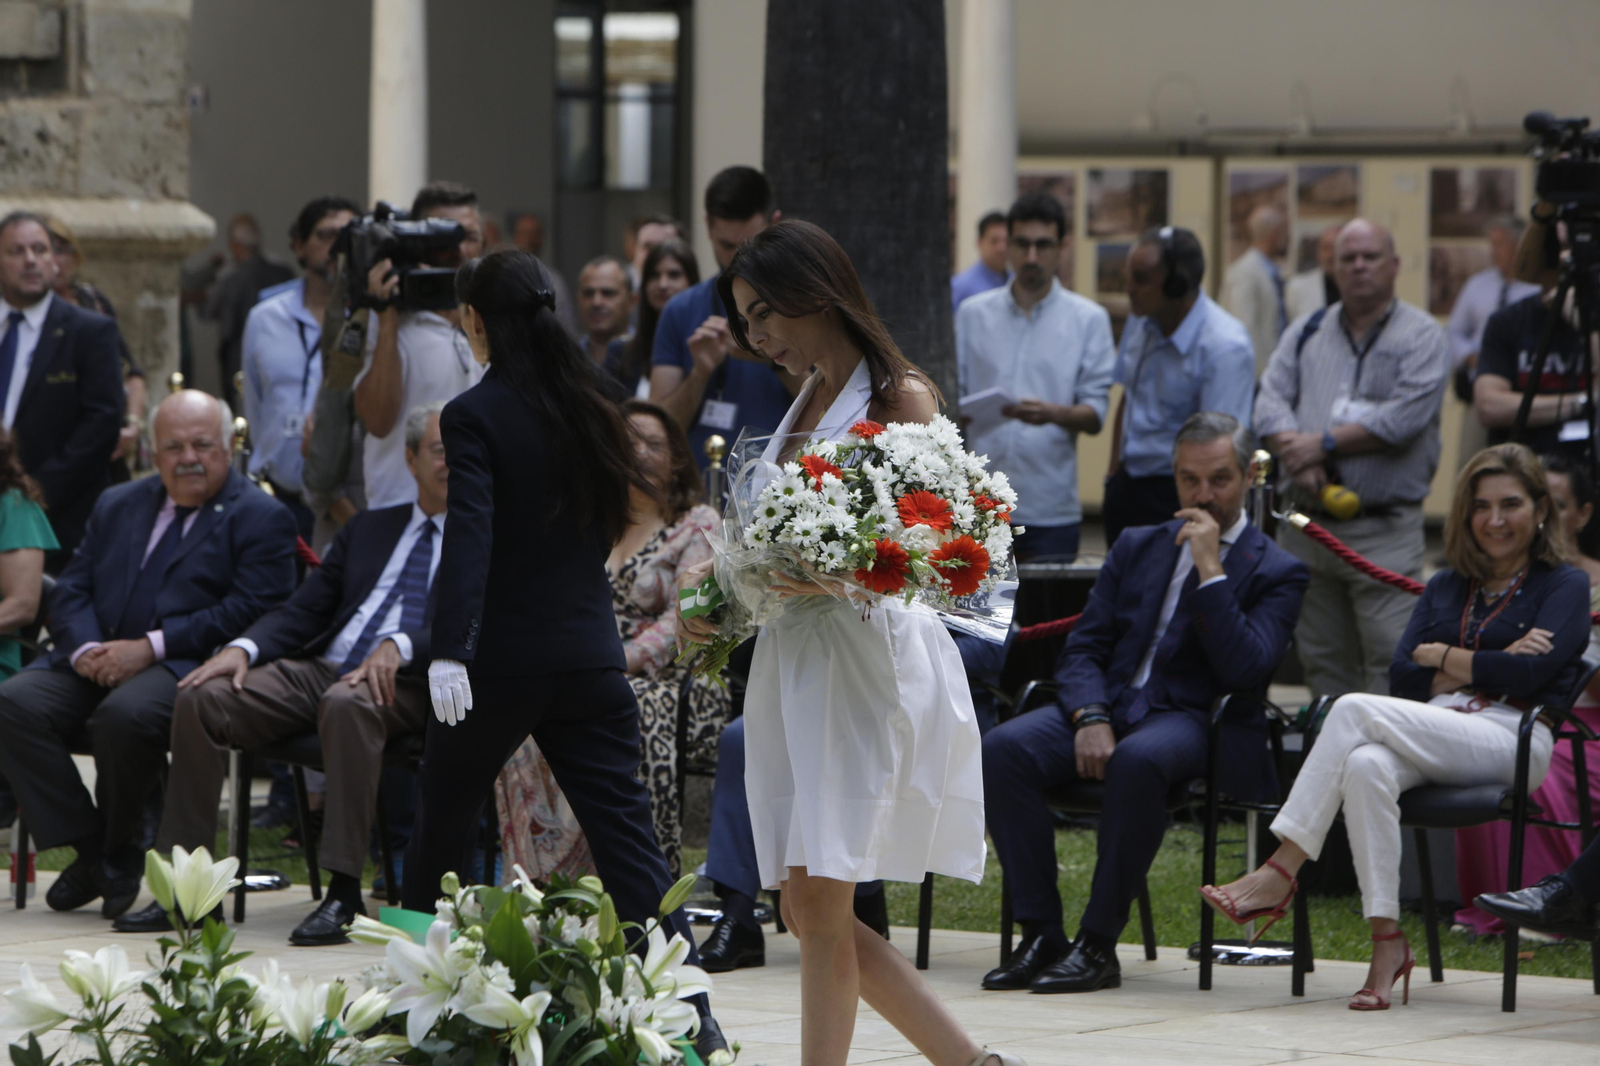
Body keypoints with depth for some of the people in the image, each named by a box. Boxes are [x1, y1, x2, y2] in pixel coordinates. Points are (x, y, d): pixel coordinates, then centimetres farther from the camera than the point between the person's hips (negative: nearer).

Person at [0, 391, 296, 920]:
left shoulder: (260, 518, 3)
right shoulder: (117, 506, 23)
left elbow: (253, 612, -10)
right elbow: (71, 591, 16)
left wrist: (150, 648, -17)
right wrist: (85, 648, -8)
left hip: (185, 665, -6)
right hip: (100, 660, 6)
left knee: (125, 714, -37)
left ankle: (119, 855, -12)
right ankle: (88, 849, -13)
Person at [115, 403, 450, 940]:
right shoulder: (369, 528, 26)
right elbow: (303, 610, 18)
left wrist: (401, 647, -25)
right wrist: (243, 648, -2)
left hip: (407, 682, -6)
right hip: (319, 669, 6)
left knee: (348, 703, -40)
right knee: (200, 696, -17)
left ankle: (344, 892, -40)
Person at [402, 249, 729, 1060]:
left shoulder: (476, 415, -11)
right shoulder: (589, 408, 7)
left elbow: (469, 536, -23)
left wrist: (448, 652, -30)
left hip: (501, 656, -4)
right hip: (590, 651, 4)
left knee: (441, 825, 15)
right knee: (624, 834, 0)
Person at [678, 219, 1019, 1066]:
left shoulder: (901, 394, -4)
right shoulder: (804, 403, 21)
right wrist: (706, 580, 2)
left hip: (867, 654, -8)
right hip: (790, 657, 8)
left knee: (820, 899, -12)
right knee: (806, 909, 4)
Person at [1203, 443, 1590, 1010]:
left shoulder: (1564, 586, 10)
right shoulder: (1444, 588, 26)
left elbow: (1528, 673, -7)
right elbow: (1401, 677, 12)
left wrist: (1442, 656, 3)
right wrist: (1482, 667, -2)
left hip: (1513, 739, -5)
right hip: (1433, 739, 5)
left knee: (1354, 709, -27)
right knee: (1366, 766, -34)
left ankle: (1280, 874, -27)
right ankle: (1386, 941, -37)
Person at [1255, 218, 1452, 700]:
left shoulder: (1421, 336, 1)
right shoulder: (1306, 333, 15)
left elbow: (1403, 418, -12)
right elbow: (1270, 403, 4)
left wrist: (1324, 444, -12)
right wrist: (1298, 457, -15)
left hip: (1384, 529, -5)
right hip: (1306, 526, 5)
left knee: (1390, 663, -10)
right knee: (1322, 660, 8)